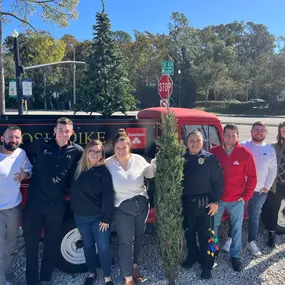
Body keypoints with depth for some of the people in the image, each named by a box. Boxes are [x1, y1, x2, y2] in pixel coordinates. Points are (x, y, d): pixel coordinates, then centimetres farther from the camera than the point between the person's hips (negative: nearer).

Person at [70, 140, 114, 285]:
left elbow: (108, 195, -12)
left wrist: (106, 218, -14)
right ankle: (91, 273, 37)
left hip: (99, 217, -3)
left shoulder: (103, 171, -9)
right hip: (81, 216, 3)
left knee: (103, 247, 2)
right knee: (88, 245, 17)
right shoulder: (78, 168, 0)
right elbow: (74, 191, 8)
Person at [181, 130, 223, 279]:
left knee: (205, 235, 7)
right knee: (188, 232, 18)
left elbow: (218, 181, -6)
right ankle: (192, 255, 42)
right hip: (186, 203, 3)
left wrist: (216, 201, -9)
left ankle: (207, 265, 25)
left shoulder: (210, 158, -7)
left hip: (205, 204, -3)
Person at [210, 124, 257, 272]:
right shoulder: (213, 152, -6)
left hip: (237, 200, -1)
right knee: (213, 226, 15)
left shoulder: (246, 154, -8)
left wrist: (246, 196, -5)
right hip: (216, 198, 1)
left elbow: (252, 177, -1)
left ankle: (235, 256, 31)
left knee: (237, 228, 12)